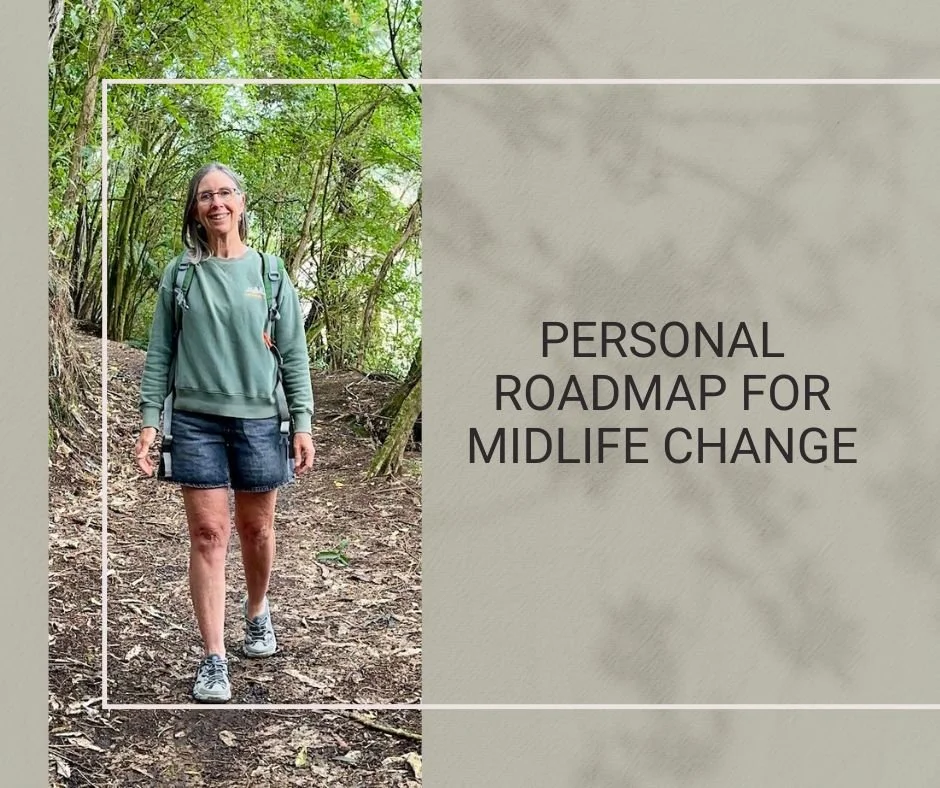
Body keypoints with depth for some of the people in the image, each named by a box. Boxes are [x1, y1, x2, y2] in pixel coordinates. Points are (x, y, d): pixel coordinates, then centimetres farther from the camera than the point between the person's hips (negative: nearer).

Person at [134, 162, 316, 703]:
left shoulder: (269, 272, 4)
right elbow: (160, 353, 6)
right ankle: (214, 659, 2)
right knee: (208, 535, -3)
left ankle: (257, 612, 38)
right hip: (196, 419, 0)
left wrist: (303, 424, -1)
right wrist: (149, 420, -2)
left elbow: (294, 353, 4)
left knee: (256, 529, 12)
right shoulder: (180, 275, 5)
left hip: (258, 418, 0)